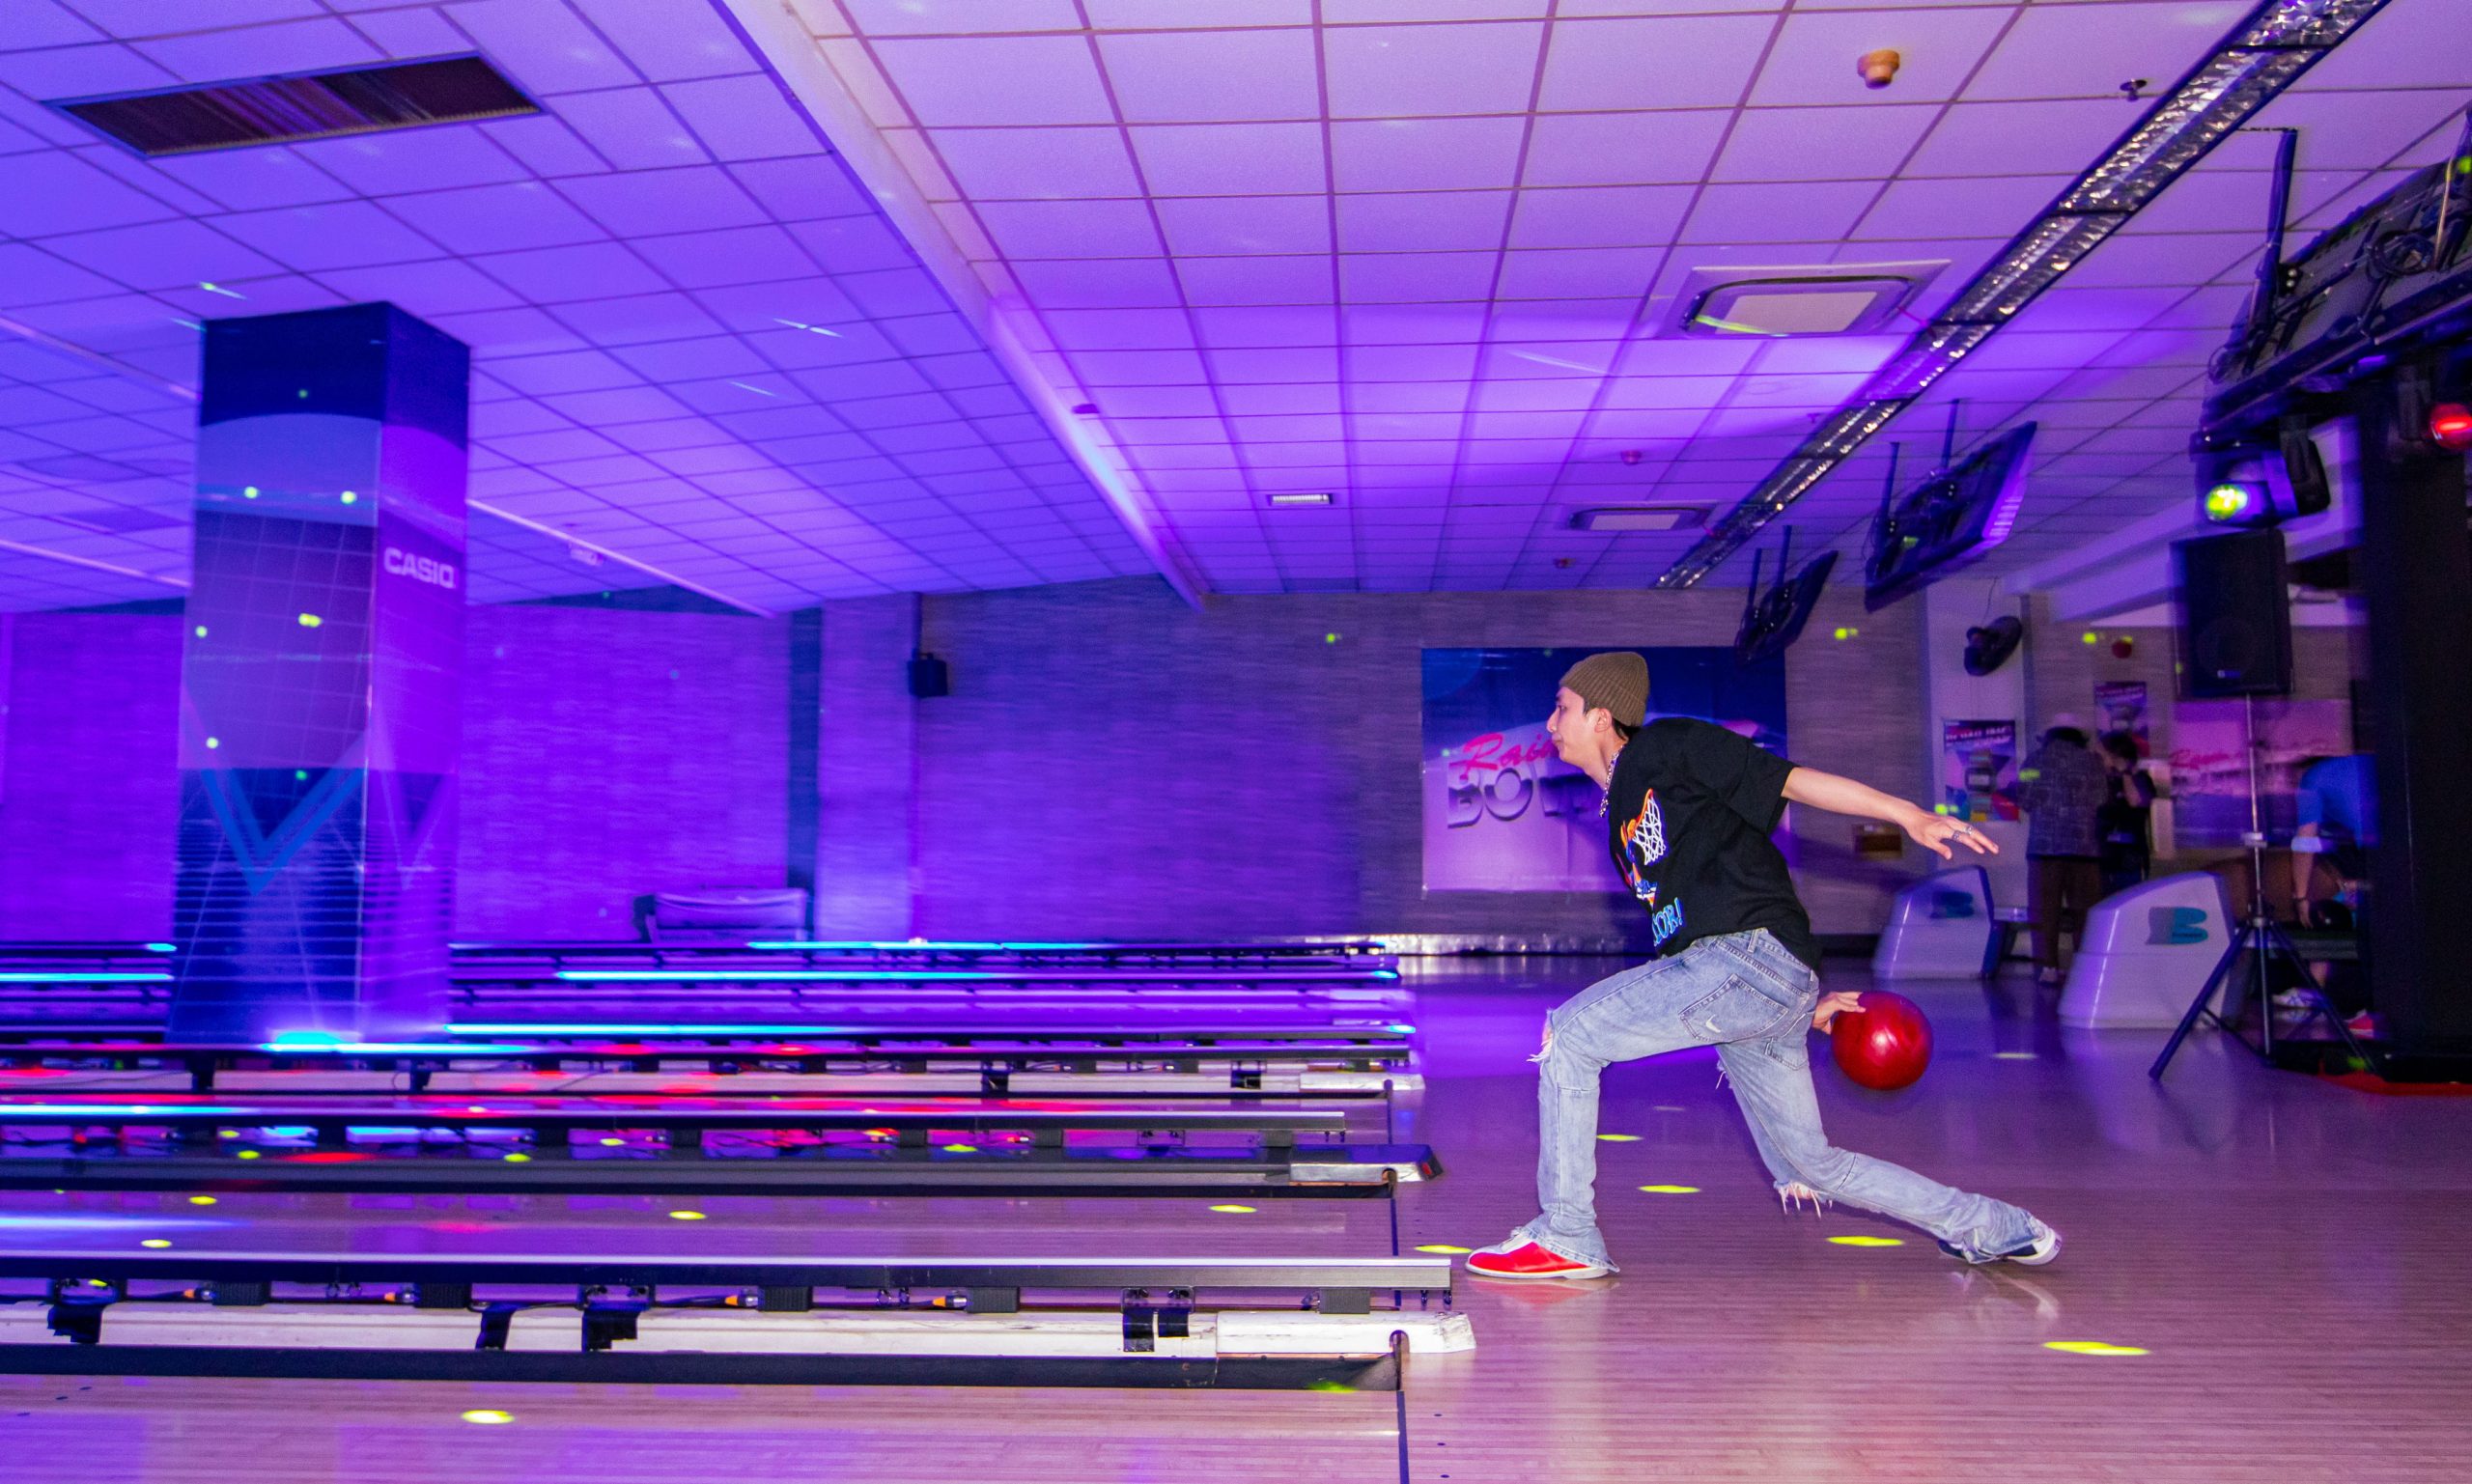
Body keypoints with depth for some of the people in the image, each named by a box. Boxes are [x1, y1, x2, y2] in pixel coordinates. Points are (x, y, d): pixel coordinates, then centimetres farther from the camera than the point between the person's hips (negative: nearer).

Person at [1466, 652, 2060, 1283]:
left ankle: (1565, 1238, -4)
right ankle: (1995, 1229, 27)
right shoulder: (1620, 818, 26)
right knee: (1809, 1167, 14)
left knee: (1568, 1035, -9)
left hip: (1751, 958, -9)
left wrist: (1909, 814, -13)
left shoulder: (1665, 746, 3)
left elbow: (1791, 779, -4)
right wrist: (1798, 999, 24)